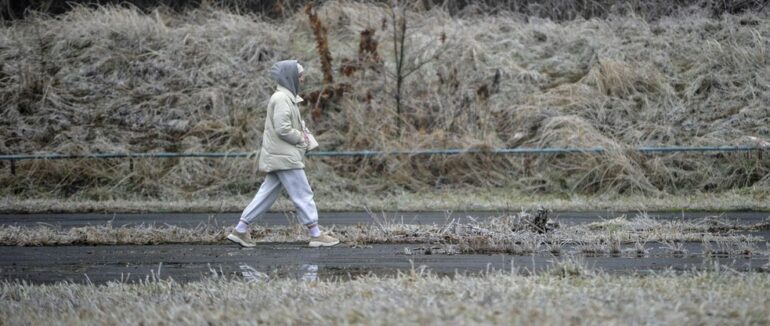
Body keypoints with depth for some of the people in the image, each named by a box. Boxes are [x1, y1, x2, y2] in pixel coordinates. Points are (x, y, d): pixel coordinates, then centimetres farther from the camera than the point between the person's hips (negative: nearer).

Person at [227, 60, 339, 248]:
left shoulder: (287, 97, 17)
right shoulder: (282, 99, -16)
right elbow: (282, 128, -22)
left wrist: (301, 133, 9)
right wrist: (300, 138, -9)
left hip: (277, 158, 10)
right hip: (284, 157, -10)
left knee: (266, 195, 10)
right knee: (303, 195, -5)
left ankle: (240, 230, 11)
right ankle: (316, 235, 0)